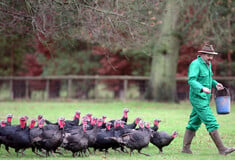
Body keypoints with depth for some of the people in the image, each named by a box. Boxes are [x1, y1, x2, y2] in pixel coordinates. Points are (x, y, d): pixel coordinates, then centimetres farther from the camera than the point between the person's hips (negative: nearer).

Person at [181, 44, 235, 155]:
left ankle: (185, 148, 16)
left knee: (194, 123, 11)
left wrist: (215, 84, 8)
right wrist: (202, 88, -41)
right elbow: (191, 80, -25)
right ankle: (222, 149, -11)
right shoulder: (195, 64, -14)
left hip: (204, 99, 9)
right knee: (211, 123, -11)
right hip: (198, 98, -9)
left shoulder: (208, 64, 14)